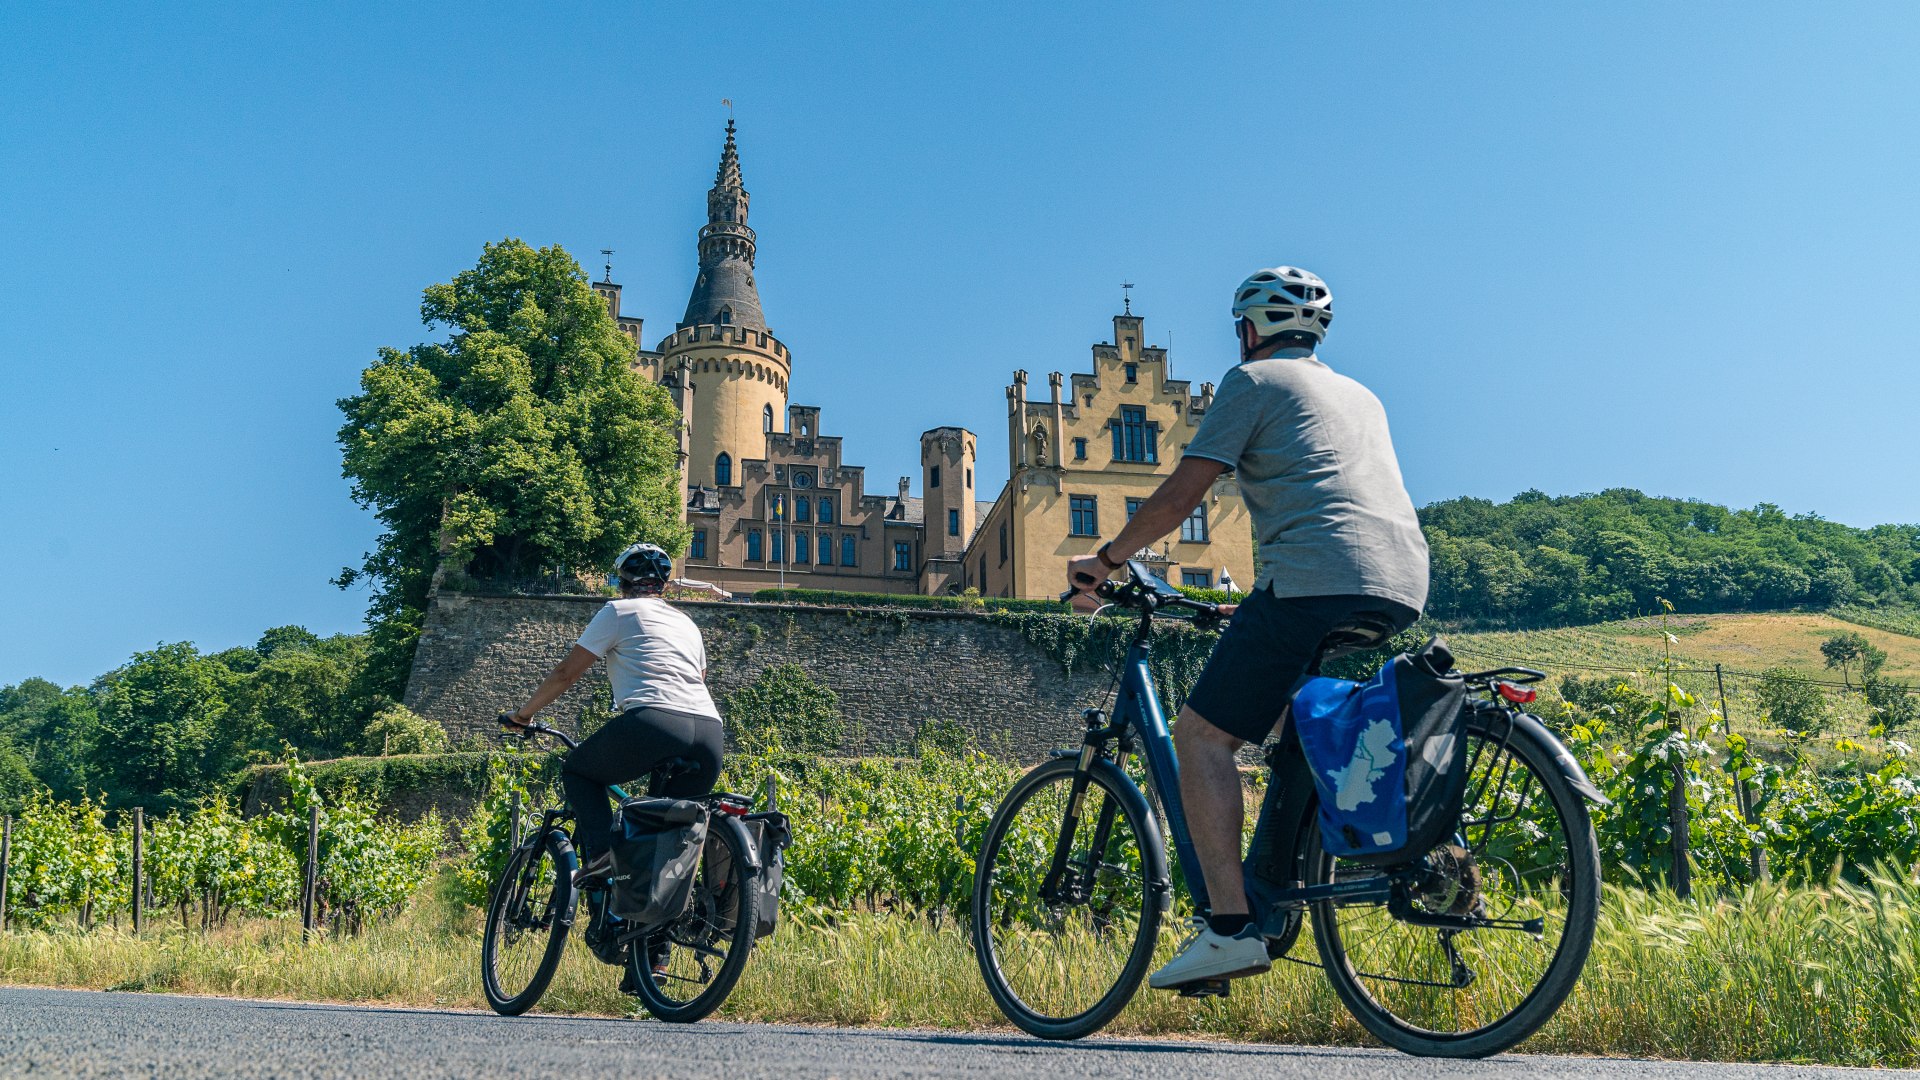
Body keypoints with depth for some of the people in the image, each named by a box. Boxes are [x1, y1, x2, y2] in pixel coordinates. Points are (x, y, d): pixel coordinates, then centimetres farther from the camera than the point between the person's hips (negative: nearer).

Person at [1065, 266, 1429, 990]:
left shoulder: (1253, 381, 9)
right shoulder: (1360, 395, 31)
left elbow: (1179, 498, 1)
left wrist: (1104, 560, 15)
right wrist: (1262, 604, 45)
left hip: (1315, 581, -8)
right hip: (1402, 589, 8)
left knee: (1202, 735, -3)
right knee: (1297, 724, 28)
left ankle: (1229, 926, -12)